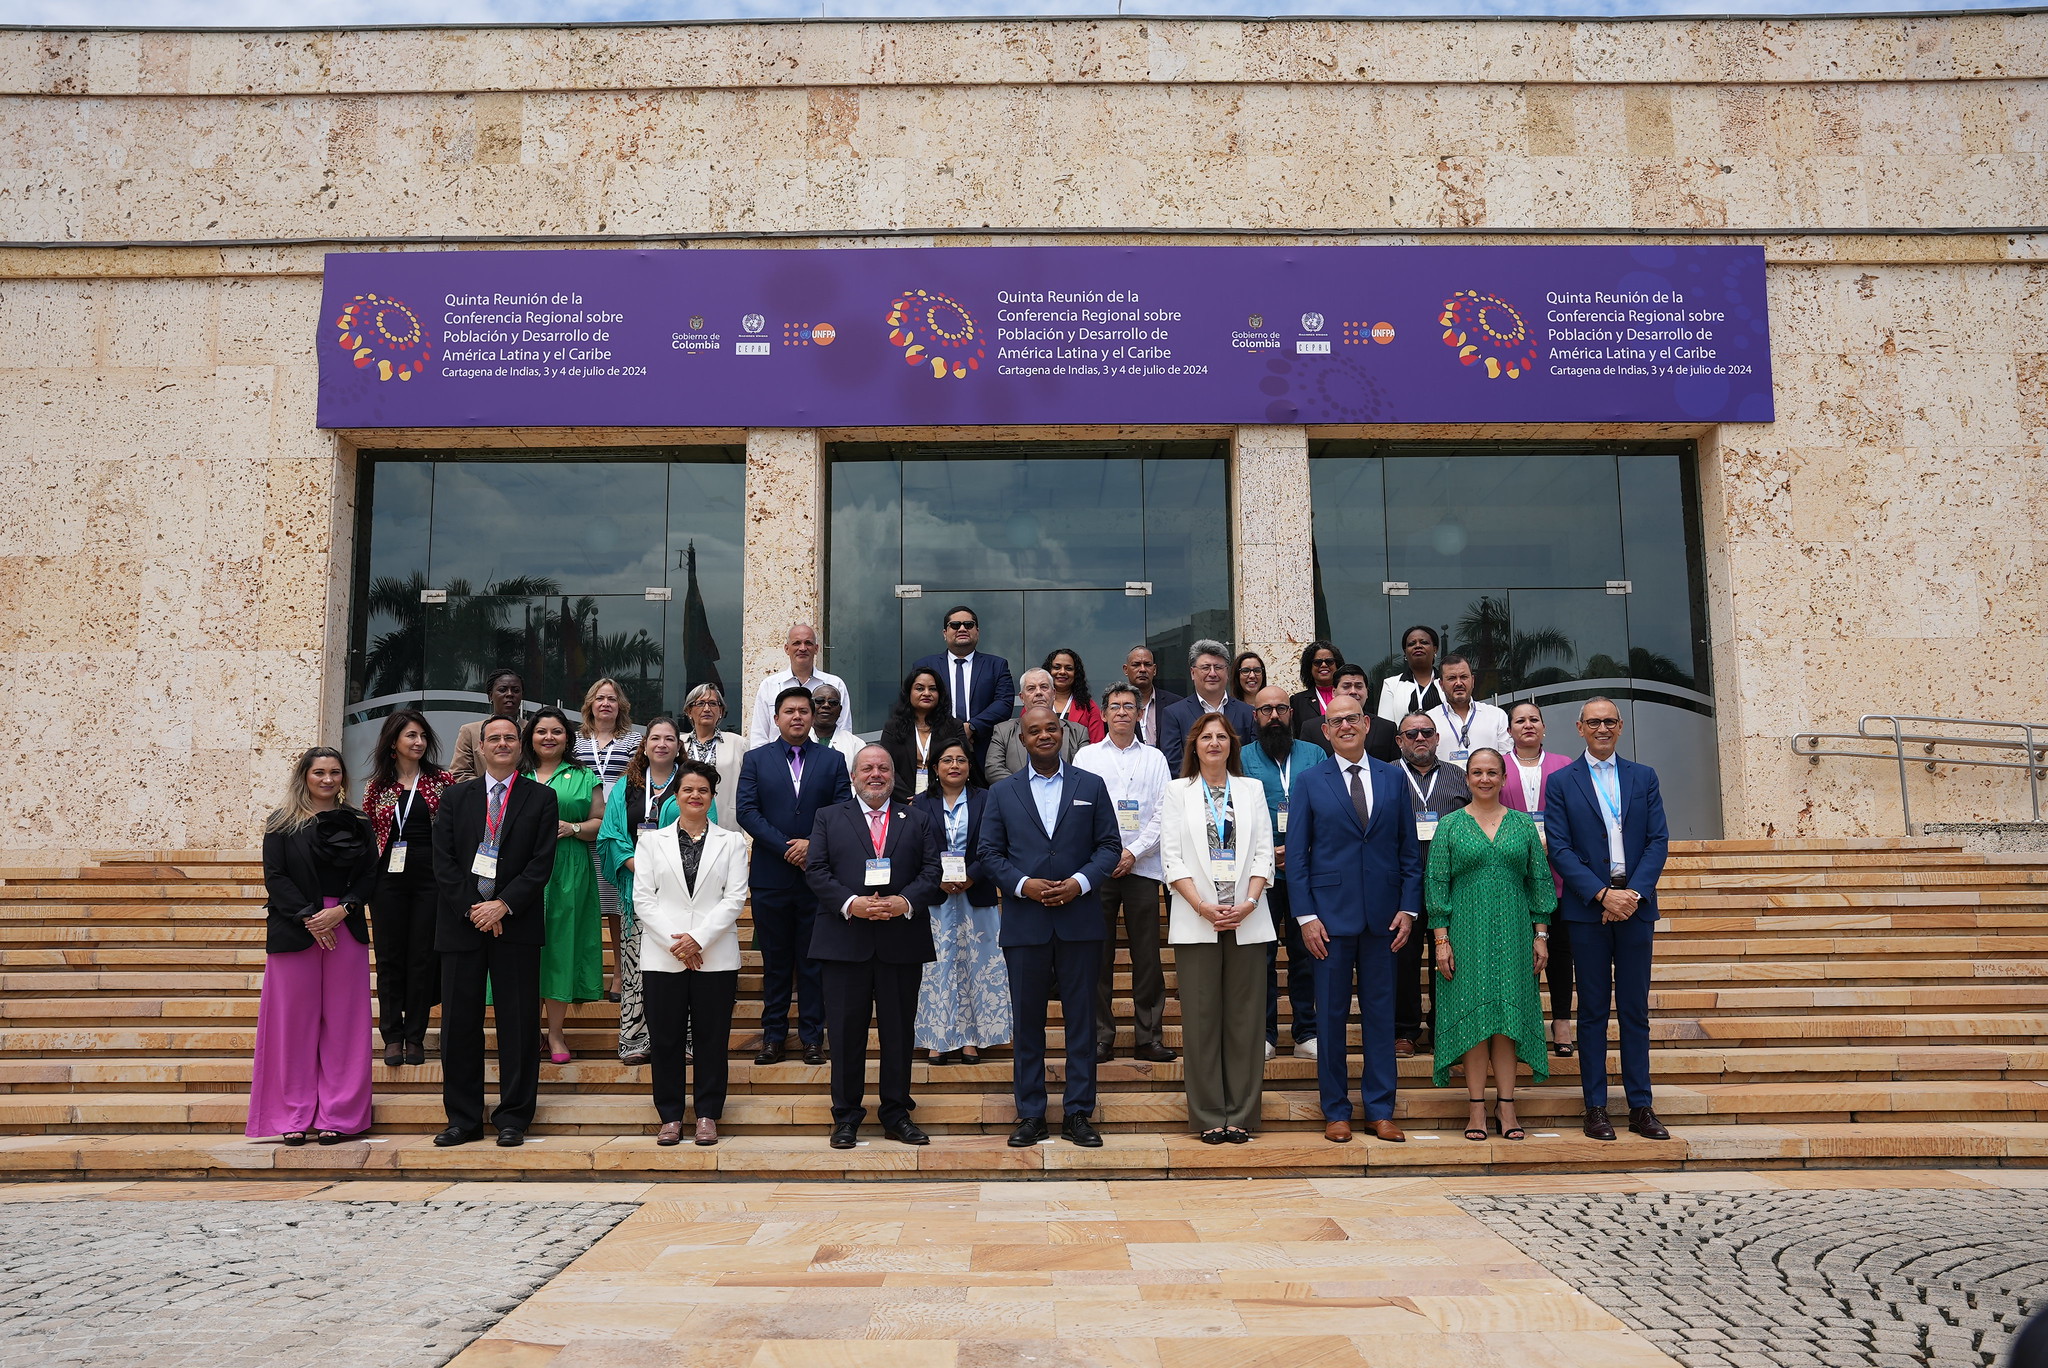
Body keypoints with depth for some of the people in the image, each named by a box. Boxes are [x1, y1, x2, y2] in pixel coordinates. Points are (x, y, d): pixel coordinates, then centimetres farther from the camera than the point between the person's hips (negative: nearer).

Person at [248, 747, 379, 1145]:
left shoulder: (358, 824, 10)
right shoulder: (282, 822, 5)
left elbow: (369, 875, 5)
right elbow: (275, 877, -2)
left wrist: (342, 910, -11)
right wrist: (309, 917, -12)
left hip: (345, 929, 2)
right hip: (293, 930, -1)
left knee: (341, 1023, 2)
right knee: (293, 1022, 1)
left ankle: (337, 1115, 8)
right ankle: (294, 1116, 9)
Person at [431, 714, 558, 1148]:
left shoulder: (541, 798, 5)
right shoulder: (456, 796, 11)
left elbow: (542, 864, -3)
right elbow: (443, 861, 3)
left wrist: (503, 905, -13)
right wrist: (473, 909, -8)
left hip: (516, 924, -2)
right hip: (462, 922, 2)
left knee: (518, 1025, 1)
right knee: (459, 1024, 5)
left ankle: (513, 1119, 10)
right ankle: (463, 1119, 16)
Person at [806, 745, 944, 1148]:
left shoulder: (918, 820, 12)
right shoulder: (828, 818, 10)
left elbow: (933, 871, 2)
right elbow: (816, 871, 0)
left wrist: (906, 902, -15)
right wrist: (850, 903, -15)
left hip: (902, 942, 1)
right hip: (845, 940, -1)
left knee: (899, 1030, 6)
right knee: (846, 1030, 3)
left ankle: (897, 1115, 17)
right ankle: (846, 1116, 14)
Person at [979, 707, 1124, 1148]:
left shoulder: (1091, 787, 8)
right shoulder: (1002, 793, 9)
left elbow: (1109, 845, 4)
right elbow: (990, 852, 5)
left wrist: (1080, 881, -12)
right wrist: (1023, 885, -11)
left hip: (1079, 920, 0)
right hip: (1024, 924, 0)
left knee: (1081, 1018, 3)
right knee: (1027, 1021, 6)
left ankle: (1078, 1112, 13)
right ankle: (1030, 1115, 15)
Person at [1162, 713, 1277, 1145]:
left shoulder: (1252, 789, 13)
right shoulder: (1178, 791, 9)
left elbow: (1264, 853, 6)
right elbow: (1171, 857, 1)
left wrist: (1248, 903, -9)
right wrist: (1203, 906, -11)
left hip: (1247, 921, 1)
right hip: (1196, 923, -1)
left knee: (1245, 1018, 2)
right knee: (1201, 1018, 0)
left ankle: (1240, 1115, 9)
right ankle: (1209, 1117, 7)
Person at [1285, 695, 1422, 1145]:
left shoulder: (1392, 778, 7)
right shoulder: (1309, 782, 2)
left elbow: (1409, 850, 8)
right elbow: (1296, 854, -1)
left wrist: (1409, 908, 0)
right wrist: (1305, 915, -8)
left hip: (1383, 916, 2)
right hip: (1330, 914, -2)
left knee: (1380, 1012, 8)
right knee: (1331, 1014, 4)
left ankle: (1380, 1111, 18)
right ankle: (1335, 1111, 16)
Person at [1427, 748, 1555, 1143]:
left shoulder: (1523, 824, 8)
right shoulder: (1451, 826, 2)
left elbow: (1540, 880, 9)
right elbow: (1436, 884, -1)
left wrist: (1541, 934, 3)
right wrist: (1441, 940, -7)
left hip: (1512, 933, 2)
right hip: (1467, 933, -2)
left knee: (1508, 1016, 3)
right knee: (1473, 1015, -1)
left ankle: (1506, 1106, 9)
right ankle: (1477, 1107, 5)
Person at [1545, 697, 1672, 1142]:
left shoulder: (1644, 777, 10)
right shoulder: (1561, 782, 3)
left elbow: (1659, 841, 3)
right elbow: (1560, 849, -3)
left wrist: (1634, 893, -10)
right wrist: (1603, 894, -13)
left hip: (1634, 905, 2)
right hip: (1587, 908, -2)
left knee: (1635, 1009, 7)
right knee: (1593, 1010, 3)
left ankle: (1641, 1106, 14)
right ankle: (1595, 1107, 9)